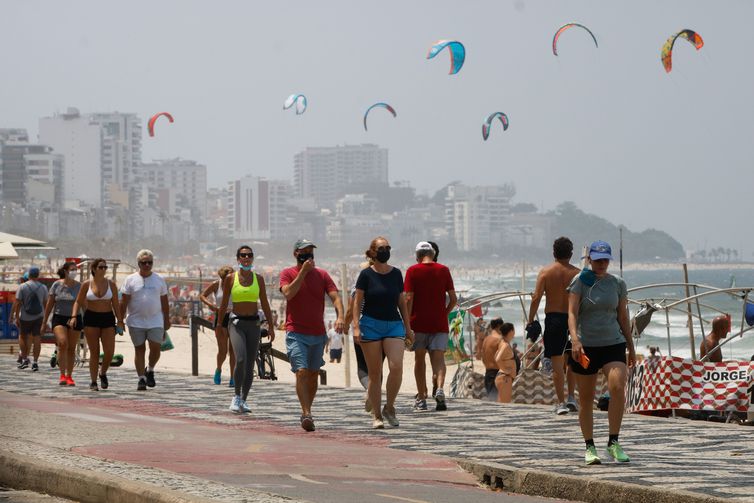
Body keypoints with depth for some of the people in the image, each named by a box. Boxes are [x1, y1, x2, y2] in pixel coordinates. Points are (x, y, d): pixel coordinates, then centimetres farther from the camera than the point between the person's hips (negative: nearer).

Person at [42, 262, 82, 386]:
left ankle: (69, 376, 15)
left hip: (74, 319, 2)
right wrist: (45, 321, 5)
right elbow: (50, 304, 4)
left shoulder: (79, 286, 1)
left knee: (71, 348, 5)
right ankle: (62, 375, -17)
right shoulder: (57, 285, -1)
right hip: (59, 318, -2)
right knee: (62, 343, -20)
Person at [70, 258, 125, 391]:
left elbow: (115, 304, 6)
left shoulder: (111, 284, 3)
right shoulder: (86, 284, 1)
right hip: (91, 319, -1)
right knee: (94, 352, -1)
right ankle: (93, 382, 7)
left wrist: (120, 320, 1)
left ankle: (103, 373, 21)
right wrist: (74, 317, -9)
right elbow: (78, 302, 5)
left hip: (108, 318, 1)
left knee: (109, 352, -8)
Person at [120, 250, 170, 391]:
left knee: (156, 348, -8)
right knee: (139, 349, 2)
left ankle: (150, 370, 17)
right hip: (136, 322, -1)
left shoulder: (159, 280, 8)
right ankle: (141, 378, 8)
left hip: (155, 321, 1)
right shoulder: (130, 280, 2)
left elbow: (165, 302, 12)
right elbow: (124, 302, 1)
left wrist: (167, 321, 10)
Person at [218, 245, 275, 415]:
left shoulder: (258, 279, 6)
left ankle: (244, 400, 14)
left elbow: (265, 304, 10)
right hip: (236, 323, -2)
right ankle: (236, 396, -6)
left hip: (254, 323, 3)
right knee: (240, 360, -22)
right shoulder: (230, 278, 1)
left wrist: (271, 326, 7)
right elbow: (224, 304, 7)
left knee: (250, 365, 2)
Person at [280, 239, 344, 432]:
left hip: (318, 334, 4)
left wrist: (340, 316, -22)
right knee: (301, 371, -17)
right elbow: (288, 293, -18)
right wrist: (303, 271, -18)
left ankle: (307, 412, 28)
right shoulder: (287, 273, 1)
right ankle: (307, 414, -21)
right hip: (296, 333, -4)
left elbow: (335, 297, -4)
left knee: (313, 375, 13)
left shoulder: (322, 275, 6)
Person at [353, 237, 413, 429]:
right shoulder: (366, 274, -1)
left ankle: (389, 407, 3)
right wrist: (356, 326, -13)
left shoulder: (396, 274, 9)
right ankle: (376, 415, 9)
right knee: (375, 374, 0)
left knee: (396, 367, -16)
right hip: (371, 326, -2)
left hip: (394, 325, 2)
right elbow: (357, 302, -2)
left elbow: (402, 303, 14)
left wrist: (408, 328, 13)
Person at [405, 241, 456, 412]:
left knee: (419, 359, 10)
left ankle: (421, 399, 11)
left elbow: (409, 299, -8)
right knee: (438, 358, -1)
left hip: (419, 322, -1)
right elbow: (453, 299, 4)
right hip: (439, 323, 1)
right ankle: (440, 389, -27)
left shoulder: (412, 271, -1)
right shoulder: (444, 270, 6)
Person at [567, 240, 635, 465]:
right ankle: (590, 447, 16)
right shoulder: (580, 282, -1)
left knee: (618, 387, -21)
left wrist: (631, 348, 16)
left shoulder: (618, 284, 9)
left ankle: (613, 442, -12)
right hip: (585, 346, -1)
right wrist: (575, 339, -24)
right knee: (586, 399, 4)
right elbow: (572, 313, -9)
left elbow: (623, 317, 15)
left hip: (613, 344, 2)